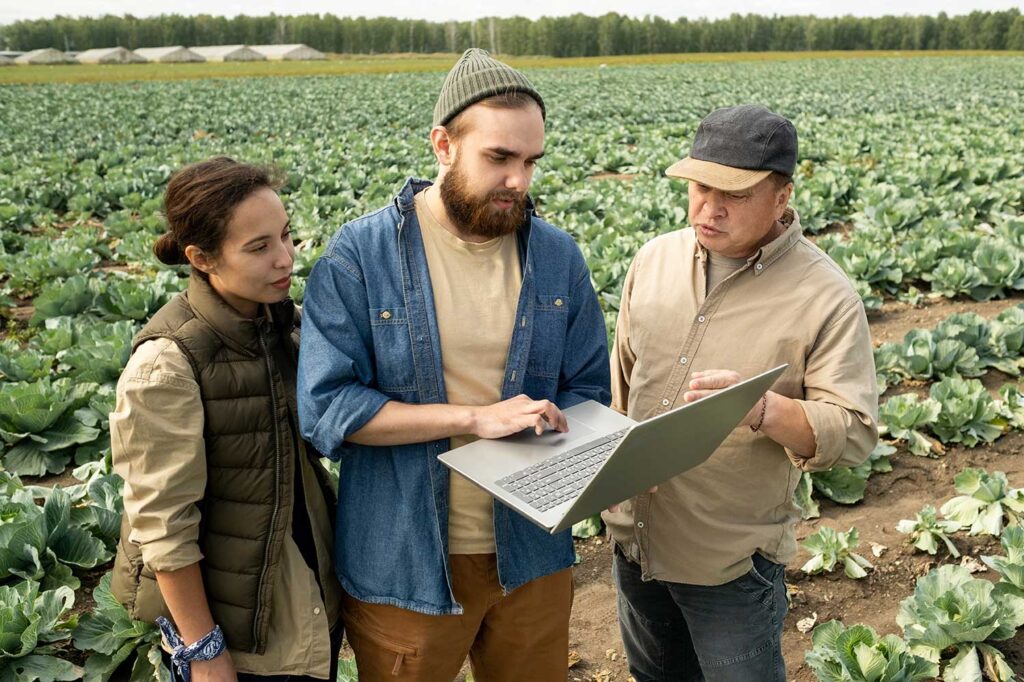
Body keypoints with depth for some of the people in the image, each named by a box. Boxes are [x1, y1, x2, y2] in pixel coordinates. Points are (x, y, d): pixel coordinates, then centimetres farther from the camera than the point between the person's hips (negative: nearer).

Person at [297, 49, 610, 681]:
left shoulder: (559, 256, -1)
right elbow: (325, 409, -17)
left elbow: (587, 392, 5)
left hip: (532, 553, 4)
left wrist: (546, 431, -17)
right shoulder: (358, 255, -13)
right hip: (404, 562, -3)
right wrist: (476, 417, -23)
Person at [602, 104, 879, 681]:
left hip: (733, 563, -5)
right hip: (634, 537, 5)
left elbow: (856, 434, -19)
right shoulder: (656, 257, -3)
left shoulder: (825, 297, -18)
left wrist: (762, 409, -36)